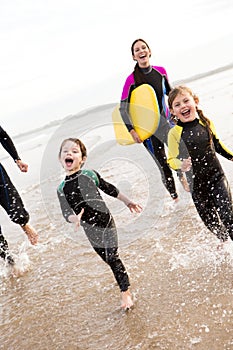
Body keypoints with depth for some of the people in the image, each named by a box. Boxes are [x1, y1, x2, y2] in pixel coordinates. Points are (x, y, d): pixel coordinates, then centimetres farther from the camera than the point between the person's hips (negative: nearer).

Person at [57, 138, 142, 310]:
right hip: (89, 230, 3)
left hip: (106, 221, -2)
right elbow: (66, 212, -8)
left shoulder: (90, 174, -3)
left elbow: (110, 189, 11)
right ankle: (125, 285, 29)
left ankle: (126, 293, 8)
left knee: (112, 257, -5)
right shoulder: (62, 188, 1)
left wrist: (128, 201, 21)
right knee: (109, 259, 11)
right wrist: (75, 218, -31)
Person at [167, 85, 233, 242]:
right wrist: (180, 164, -30)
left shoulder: (206, 123, -3)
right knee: (210, 221, 11)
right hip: (196, 183, -1)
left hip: (217, 177, 1)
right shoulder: (175, 133, -12)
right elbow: (171, 160, -9)